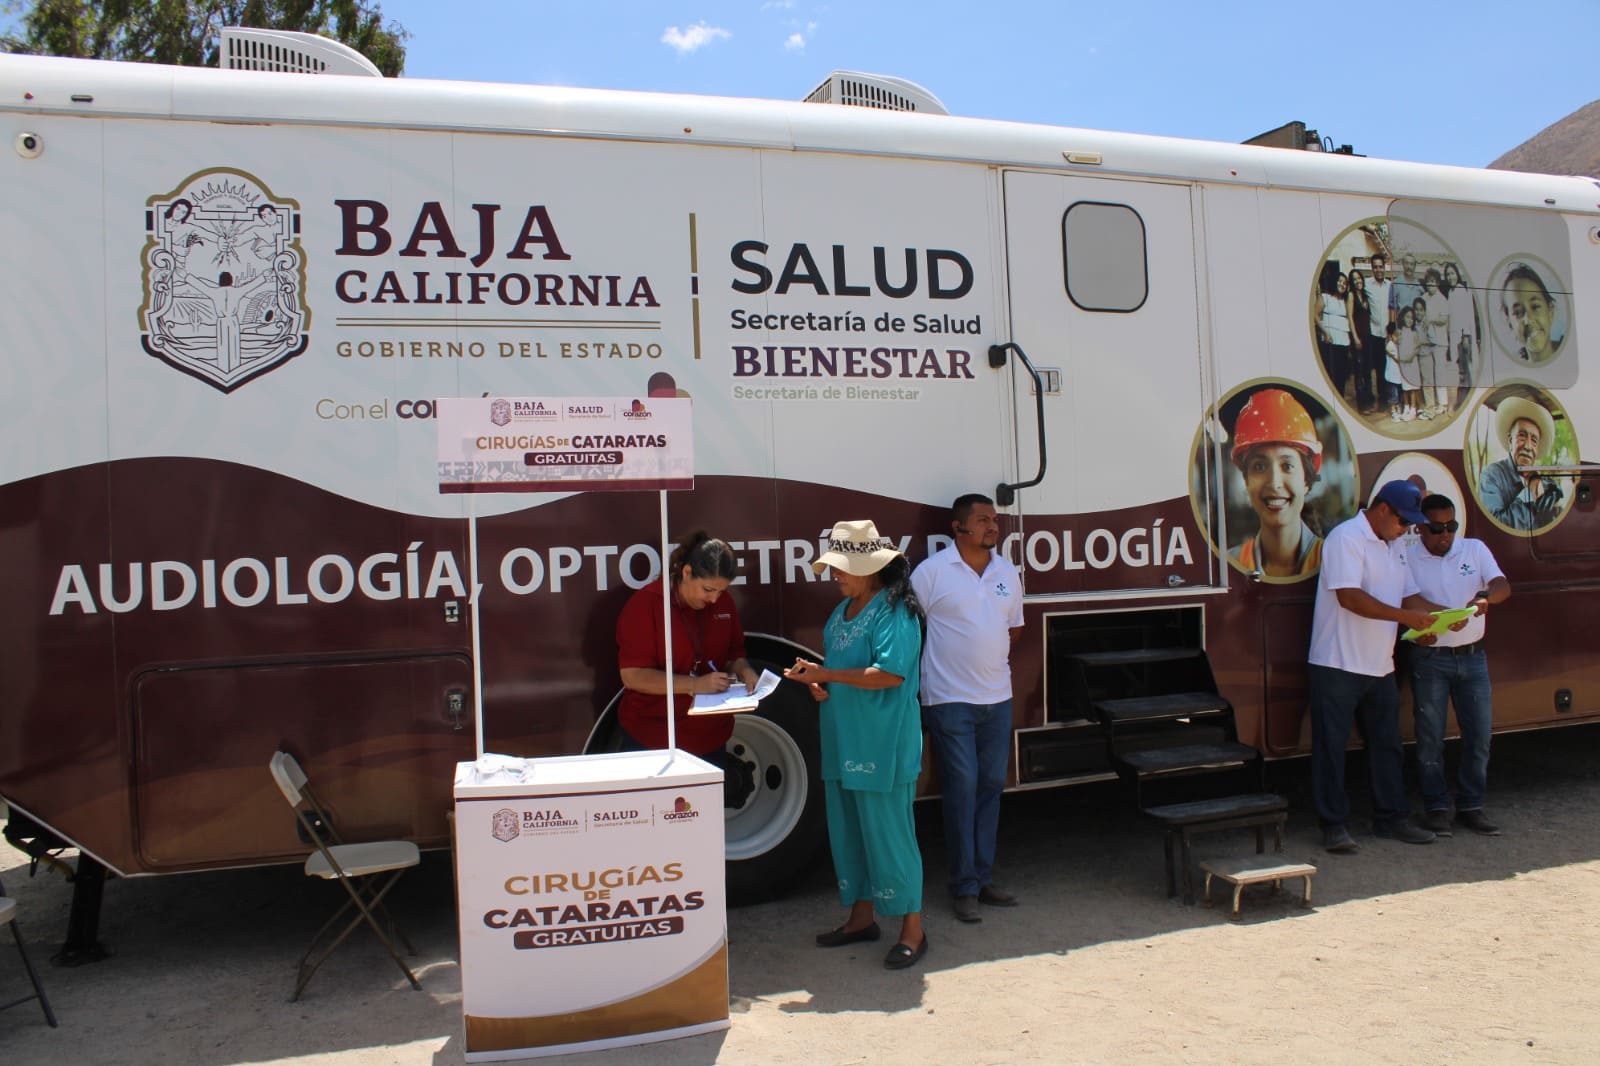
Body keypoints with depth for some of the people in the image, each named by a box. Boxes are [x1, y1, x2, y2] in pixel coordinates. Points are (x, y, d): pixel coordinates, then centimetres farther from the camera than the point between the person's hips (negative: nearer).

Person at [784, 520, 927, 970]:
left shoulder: (894, 611, -15)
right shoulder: (844, 609, 13)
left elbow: (890, 673, -25)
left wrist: (826, 675, -24)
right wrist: (819, 683, 1)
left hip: (883, 746, -9)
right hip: (844, 743, 9)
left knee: (888, 833, -1)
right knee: (847, 832, 16)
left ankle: (912, 930, 12)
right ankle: (861, 917, 31)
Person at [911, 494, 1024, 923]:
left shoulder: (1007, 572, 10)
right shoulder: (932, 570, -7)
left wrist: (990, 657, 8)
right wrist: (940, 663, -3)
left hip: (997, 697, 6)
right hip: (950, 699, -6)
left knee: (991, 786, 10)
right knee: (961, 789, -3)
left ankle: (983, 878, 21)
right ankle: (964, 887, 7)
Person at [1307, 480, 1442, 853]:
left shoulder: (1393, 549, 17)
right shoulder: (1346, 538, -13)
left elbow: (1410, 597, 17)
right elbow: (1350, 598, -23)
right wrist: (1406, 617, -22)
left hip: (1379, 667, 9)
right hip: (1338, 665, -9)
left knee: (1387, 744, 15)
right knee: (1331, 745, -1)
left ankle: (1391, 817, 26)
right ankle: (1334, 825, 5)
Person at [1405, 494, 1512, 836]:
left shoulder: (1475, 549, 5)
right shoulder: (1408, 560, -3)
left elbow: (1503, 586, -8)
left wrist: (1485, 597, -31)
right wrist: (1418, 631, -23)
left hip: (1472, 656, 3)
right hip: (1430, 658, -3)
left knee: (1479, 735, 6)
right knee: (1431, 738, 2)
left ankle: (1471, 805, 19)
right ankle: (1436, 808, 13)